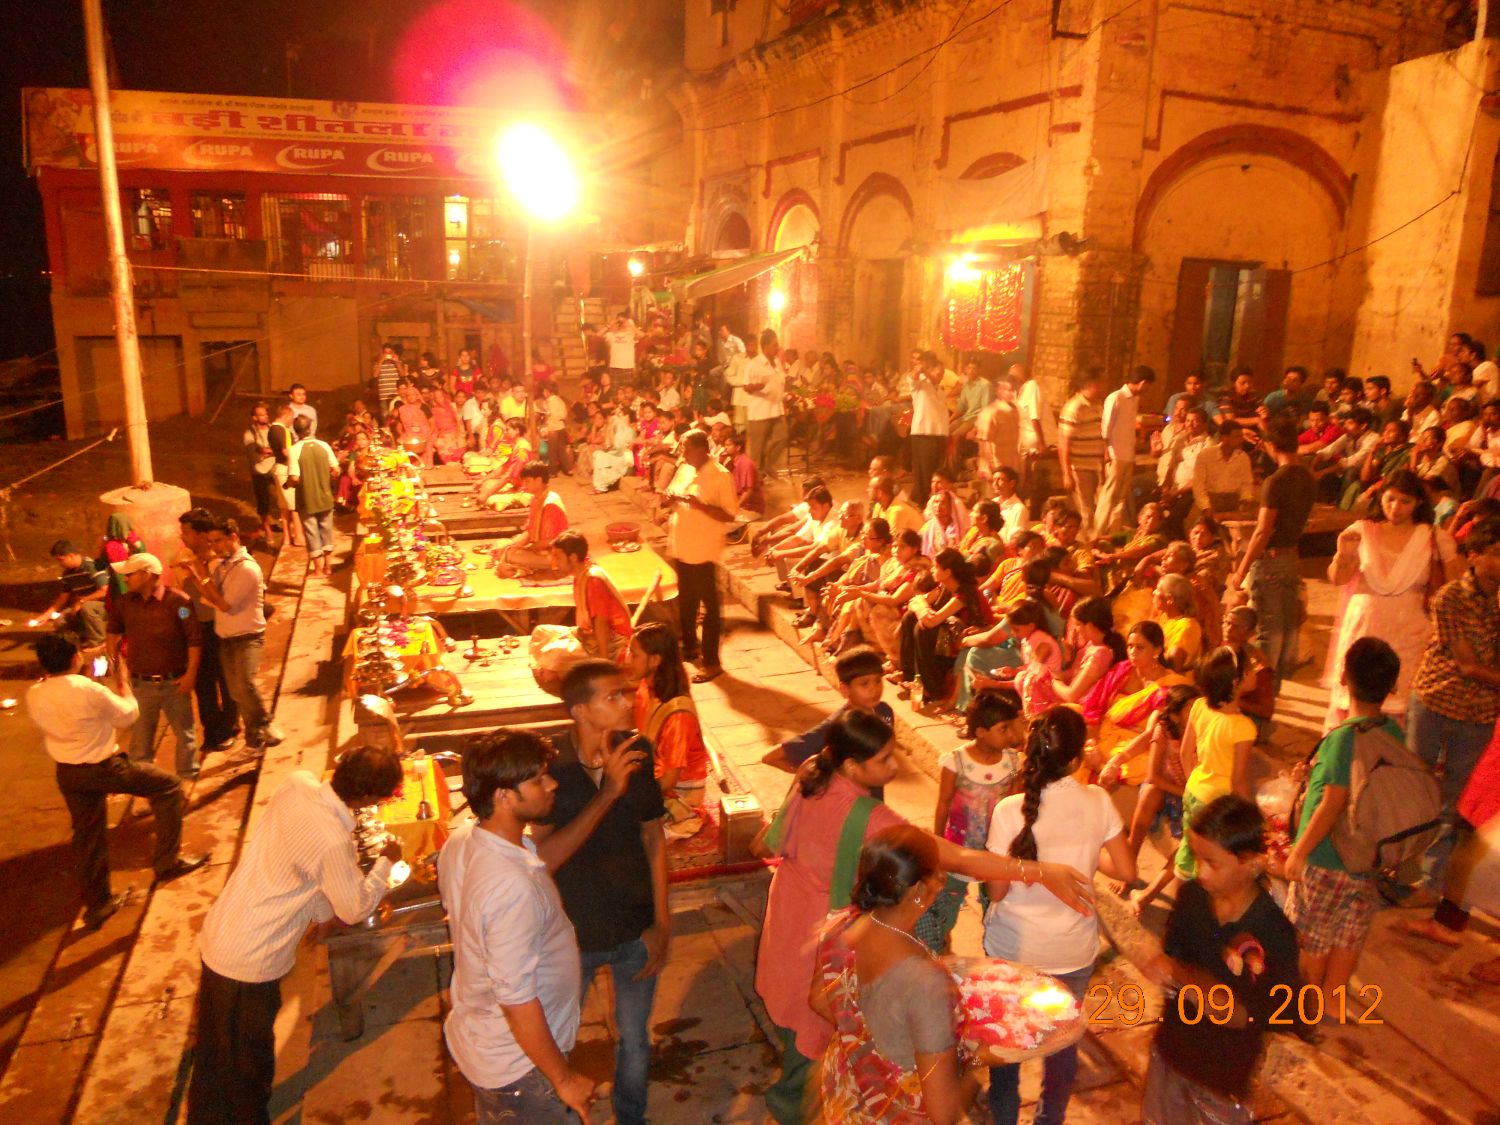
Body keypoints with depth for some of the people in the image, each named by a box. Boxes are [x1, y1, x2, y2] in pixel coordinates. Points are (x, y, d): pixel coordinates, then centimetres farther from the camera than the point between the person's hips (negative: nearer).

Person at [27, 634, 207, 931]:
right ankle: (167, 862, 6)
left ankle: (96, 904, 32)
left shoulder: (34, 696, -6)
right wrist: (122, 679, 5)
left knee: (87, 836, 19)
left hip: (67, 774, 7)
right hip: (103, 768, -7)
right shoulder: (88, 690, -24)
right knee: (169, 786, 7)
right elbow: (128, 715, -8)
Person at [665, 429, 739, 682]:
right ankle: (689, 647, 39)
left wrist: (699, 504, -28)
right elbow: (673, 495, 19)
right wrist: (671, 498, -4)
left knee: (709, 606, 1)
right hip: (682, 548, 8)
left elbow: (730, 515, -18)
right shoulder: (684, 470, 7)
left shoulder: (721, 476, -15)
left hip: (704, 552, -8)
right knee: (685, 602, 21)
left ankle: (711, 662, 8)